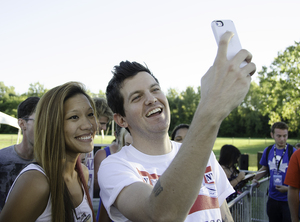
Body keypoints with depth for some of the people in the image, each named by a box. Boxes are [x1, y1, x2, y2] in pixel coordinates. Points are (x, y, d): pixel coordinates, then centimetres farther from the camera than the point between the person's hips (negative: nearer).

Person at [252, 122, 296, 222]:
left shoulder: (293, 152, -13)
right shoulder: (268, 151, 2)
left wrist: (288, 188, -21)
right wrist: (255, 178, 2)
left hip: (289, 199, -4)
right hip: (273, 198, 5)